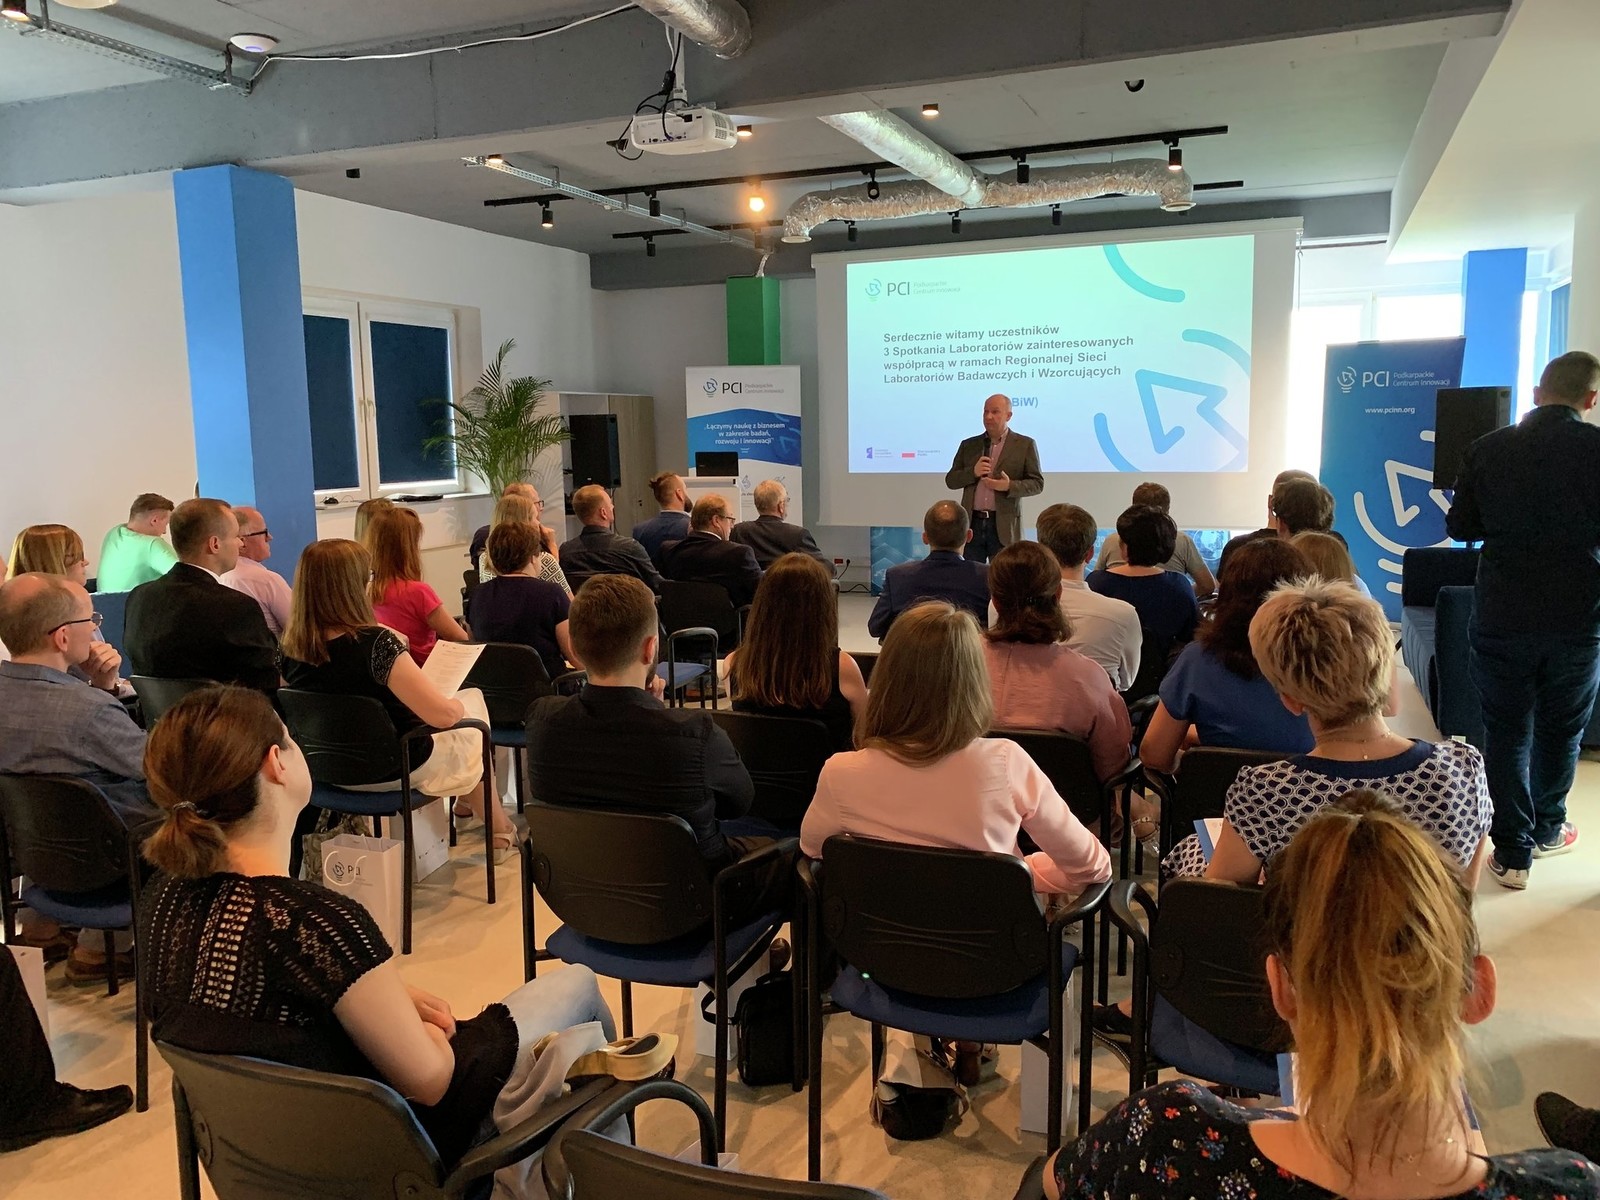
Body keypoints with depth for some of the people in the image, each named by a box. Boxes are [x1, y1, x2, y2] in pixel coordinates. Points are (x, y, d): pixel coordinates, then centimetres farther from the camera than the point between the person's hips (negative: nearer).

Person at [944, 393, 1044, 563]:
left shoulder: (1025, 445, 4)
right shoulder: (969, 445, 13)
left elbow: (1037, 483, 1)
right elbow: (950, 480, 11)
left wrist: (1009, 486, -17)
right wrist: (972, 472, -9)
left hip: (1004, 526, -2)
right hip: (971, 524, 3)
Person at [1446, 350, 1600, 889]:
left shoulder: (1487, 449, -6)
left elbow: (1459, 526, 2)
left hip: (1501, 618, 0)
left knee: (1506, 732, 10)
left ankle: (1513, 853, 11)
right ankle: (1545, 829, 38)